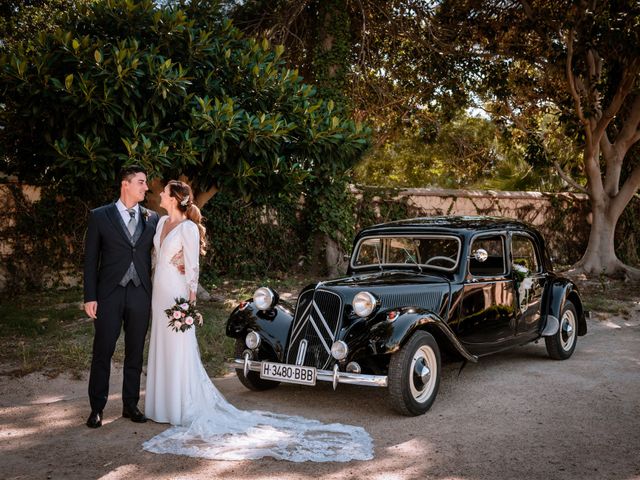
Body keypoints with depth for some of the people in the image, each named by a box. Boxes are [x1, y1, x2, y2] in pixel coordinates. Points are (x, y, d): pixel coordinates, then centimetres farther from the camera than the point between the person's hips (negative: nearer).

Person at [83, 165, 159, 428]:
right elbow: (90, 259, 0)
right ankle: (97, 408, 13)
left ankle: (131, 405, 21)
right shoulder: (100, 216, 1)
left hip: (141, 295, 3)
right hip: (109, 295, -2)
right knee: (102, 352, 2)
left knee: (135, 353, 9)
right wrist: (90, 297, -5)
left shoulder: (152, 218, 8)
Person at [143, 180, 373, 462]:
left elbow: (193, 267, -16)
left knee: (178, 352, -1)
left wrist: (189, 300, -17)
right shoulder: (162, 222, 10)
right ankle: (165, 405, 27)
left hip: (176, 294, -9)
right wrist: (154, 295, 16)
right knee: (161, 349, 15)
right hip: (159, 292, 9)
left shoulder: (187, 228, -15)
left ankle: (184, 410, 10)